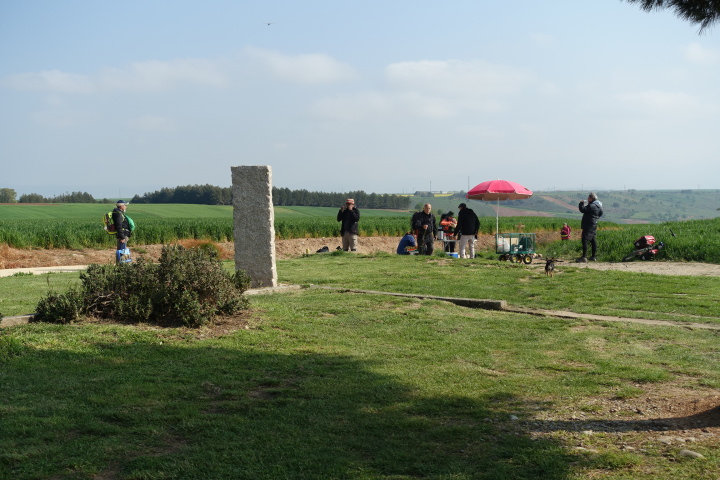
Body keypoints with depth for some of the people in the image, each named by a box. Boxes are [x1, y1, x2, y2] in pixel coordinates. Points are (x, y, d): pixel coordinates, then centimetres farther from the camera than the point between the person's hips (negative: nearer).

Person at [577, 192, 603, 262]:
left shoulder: (592, 206, -17)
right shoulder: (598, 206, 13)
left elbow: (582, 210, -22)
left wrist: (581, 203, -2)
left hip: (589, 226, -10)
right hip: (593, 225, 10)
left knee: (585, 240, -13)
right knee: (593, 240, 14)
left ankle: (584, 257, -19)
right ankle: (593, 257, 21)